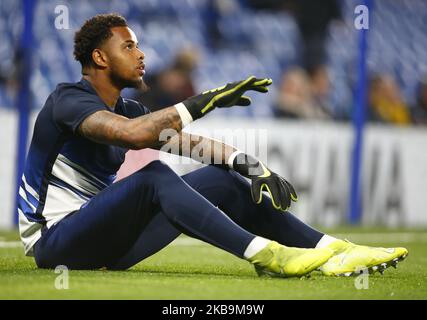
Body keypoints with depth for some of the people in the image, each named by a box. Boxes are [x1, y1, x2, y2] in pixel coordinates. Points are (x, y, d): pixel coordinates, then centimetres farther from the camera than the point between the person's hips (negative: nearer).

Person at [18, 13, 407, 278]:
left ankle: (332, 251, -11)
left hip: (104, 243, 8)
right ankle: (265, 255, -40)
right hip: (54, 242, -8)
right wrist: (207, 100, -32)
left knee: (223, 180, -3)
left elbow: (191, 141, 5)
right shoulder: (68, 98, -12)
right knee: (153, 175, -31)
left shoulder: (128, 109, 16)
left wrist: (248, 163, -13)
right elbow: (131, 134, -32)